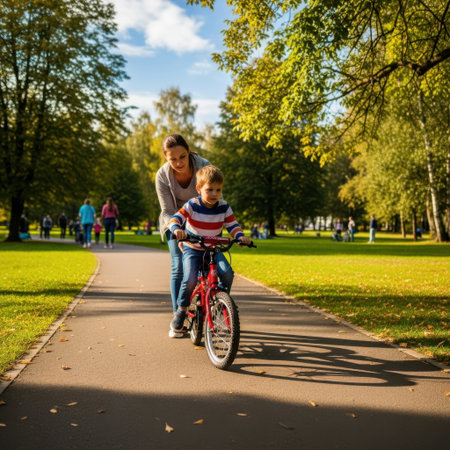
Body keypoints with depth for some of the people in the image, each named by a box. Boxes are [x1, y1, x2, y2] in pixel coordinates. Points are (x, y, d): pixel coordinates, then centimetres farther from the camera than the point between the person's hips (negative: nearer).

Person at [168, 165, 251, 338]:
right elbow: (175, 218, -23)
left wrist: (240, 236, -24)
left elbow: (233, 225, -3)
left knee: (227, 273, -22)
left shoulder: (224, 207, -6)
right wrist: (177, 229, -45)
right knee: (189, 280, -23)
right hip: (192, 249, -2)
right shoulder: (192, 205, -14)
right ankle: (181, 311, 1)